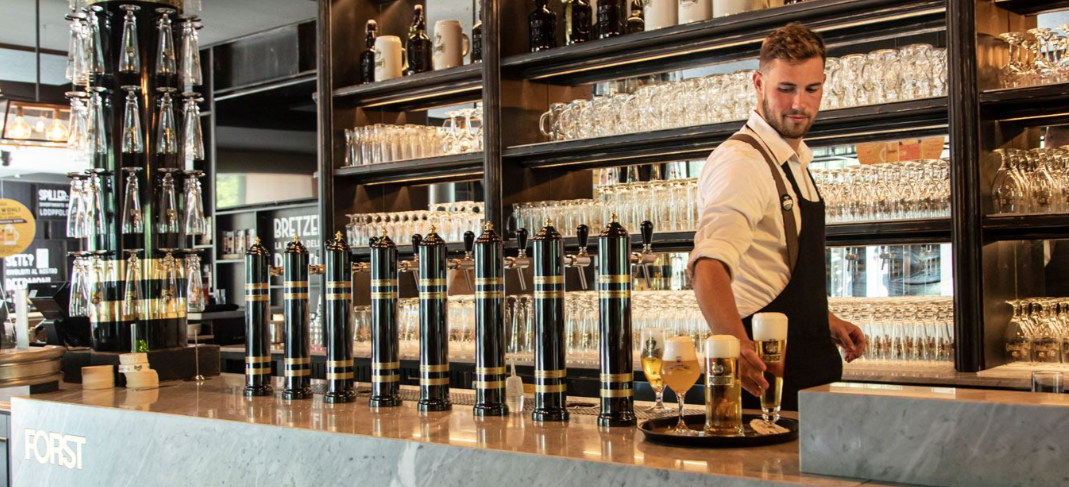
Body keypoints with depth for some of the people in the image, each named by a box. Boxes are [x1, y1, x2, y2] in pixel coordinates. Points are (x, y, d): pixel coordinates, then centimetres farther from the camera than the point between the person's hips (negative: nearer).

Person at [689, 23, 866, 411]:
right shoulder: (742, 162, -19)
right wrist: (737, 345, -51)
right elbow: (710, 266, -36)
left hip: (808, 364, 9)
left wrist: (826, 321, 19)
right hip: (766, 369, -9)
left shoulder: (794, 161, 13)